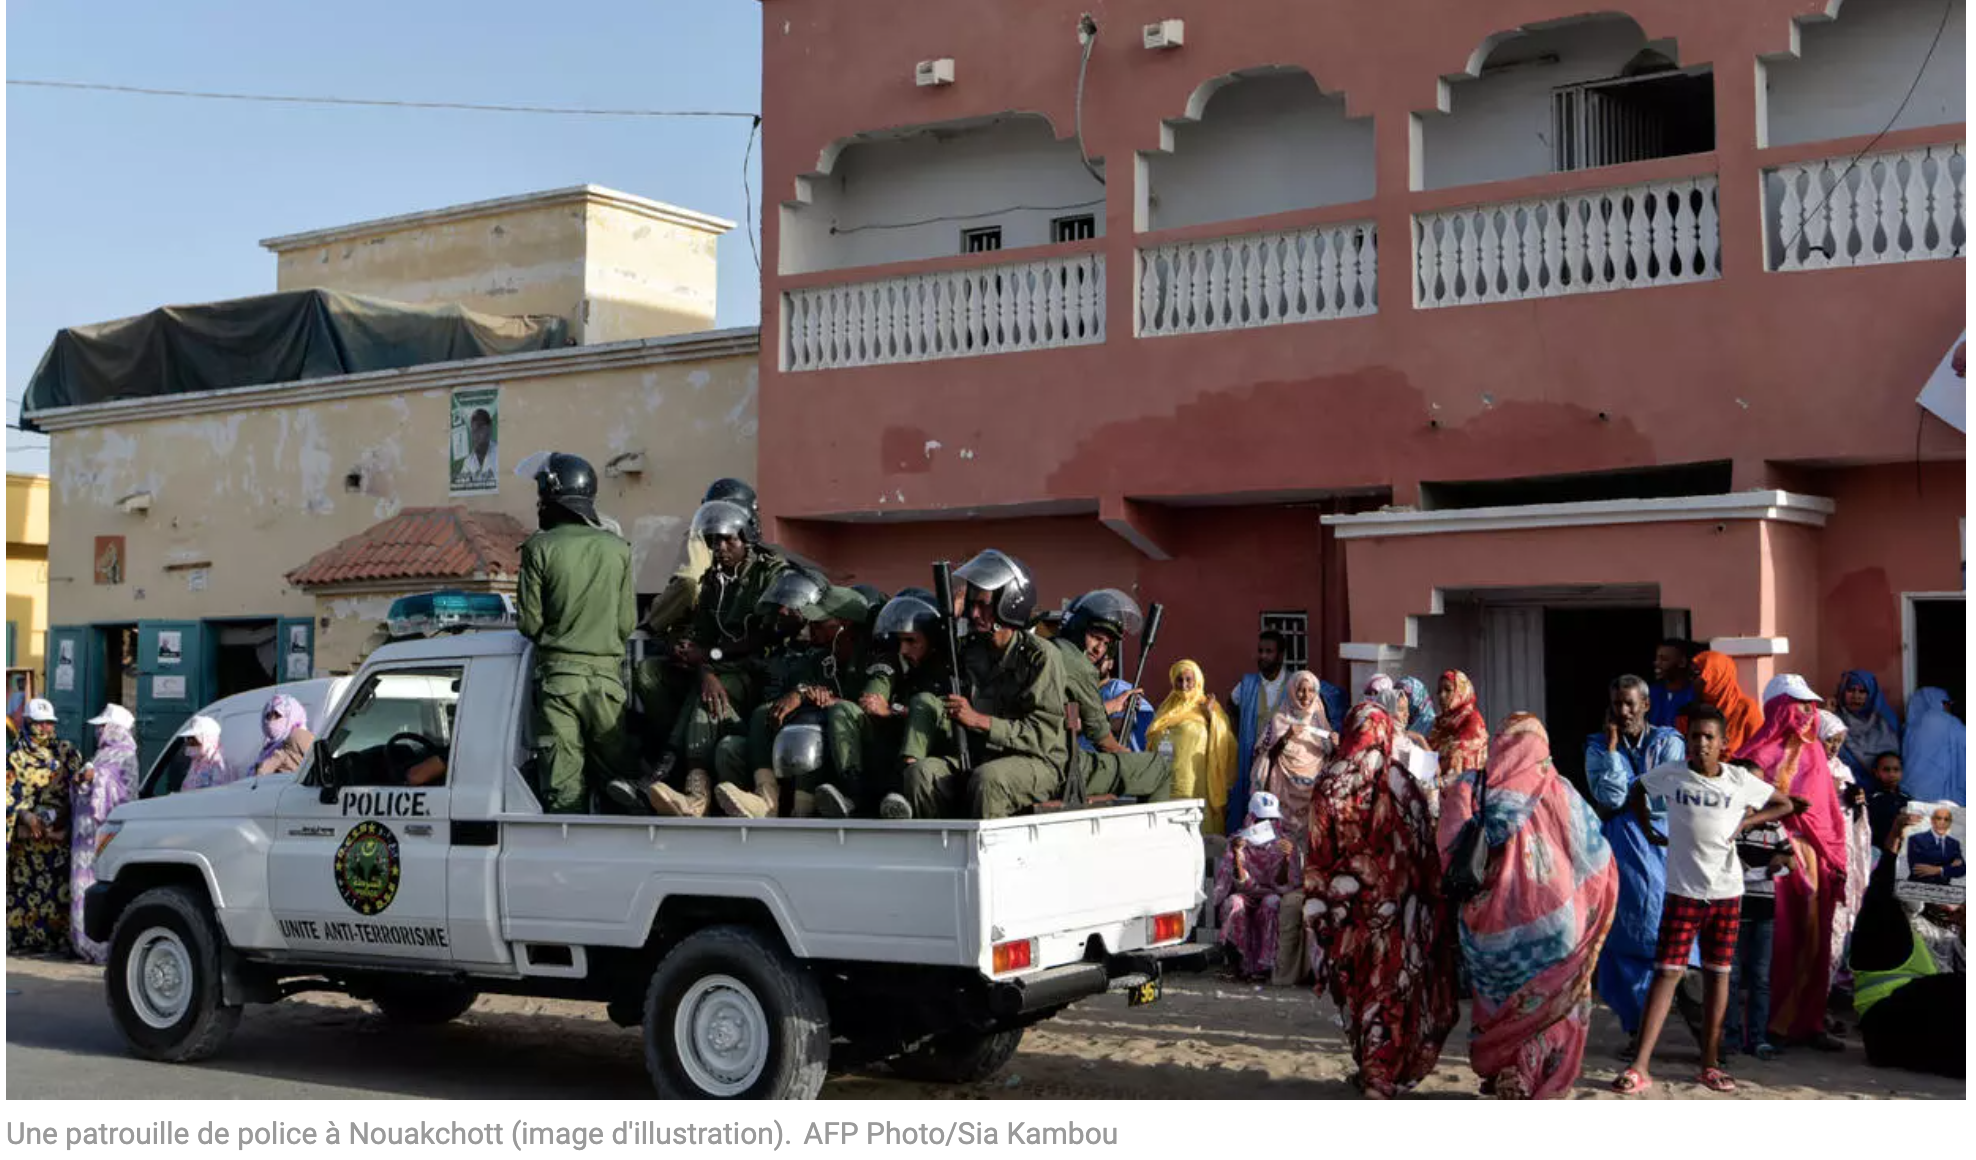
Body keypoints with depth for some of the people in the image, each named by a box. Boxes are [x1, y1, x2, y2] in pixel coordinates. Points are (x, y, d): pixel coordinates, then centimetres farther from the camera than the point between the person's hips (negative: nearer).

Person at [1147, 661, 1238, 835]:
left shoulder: (1207, 706, 6)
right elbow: (1152, 739, 24)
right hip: (1167, 779, 4)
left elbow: (1223, 739, -5)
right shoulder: (1168, 707, 17)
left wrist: (1210, 715, -15)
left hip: (1196, 780, -4)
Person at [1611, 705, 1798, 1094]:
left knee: (1718, 974, 8)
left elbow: (1784, 804, 13)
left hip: (1727, 891, 2)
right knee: (1667, 972, -6)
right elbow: (1636, 792, 14)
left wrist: (1745, 822, 0)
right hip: (1683, 891, -2)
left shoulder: (1740, 779, -1)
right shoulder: (1670, 775, -4)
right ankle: (1640, 1066, -8)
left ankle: (1710, 1064, 18)